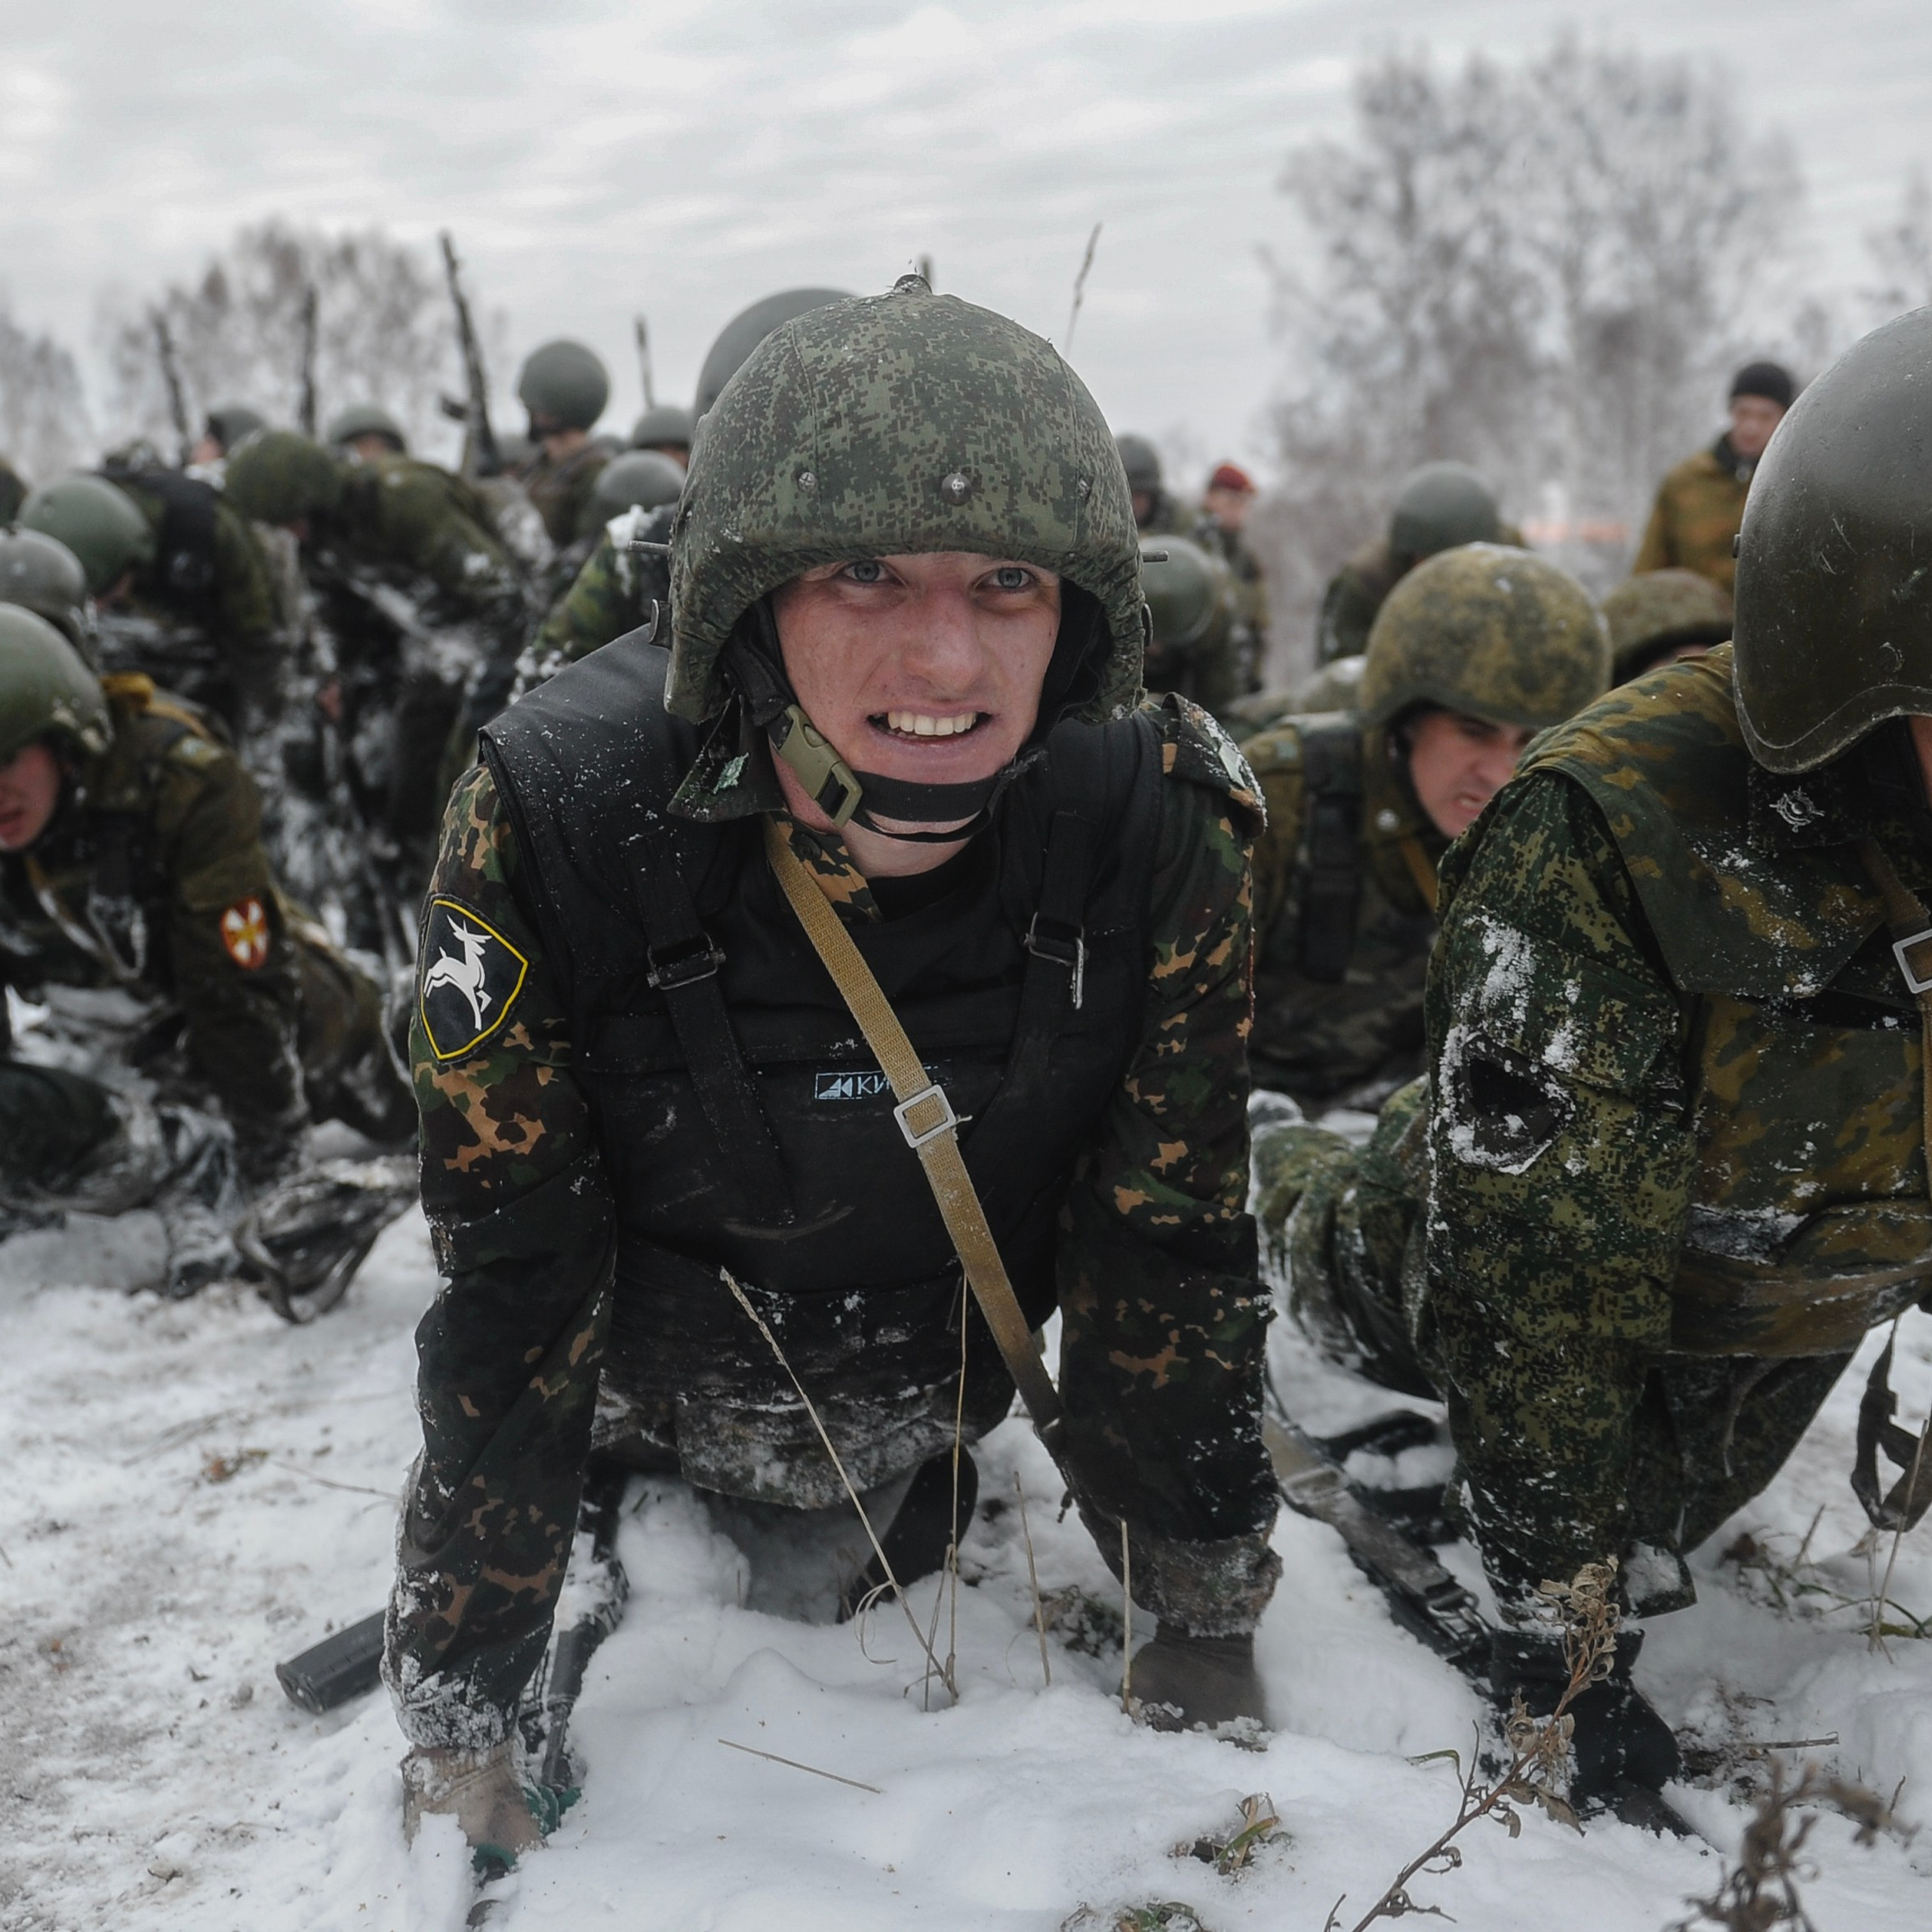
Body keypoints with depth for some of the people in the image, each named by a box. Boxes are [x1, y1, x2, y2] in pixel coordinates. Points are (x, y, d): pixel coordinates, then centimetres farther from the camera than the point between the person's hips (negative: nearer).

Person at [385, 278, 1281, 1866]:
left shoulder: (1157, 829, -29)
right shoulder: (554, 820, -33)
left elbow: (1172, 1243, -16)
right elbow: (505, 1290, -24)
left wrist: (1207, 1630, -9)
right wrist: (459, 1719, -18)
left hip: (930, 1445, 2)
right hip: (642, 1424, -1)